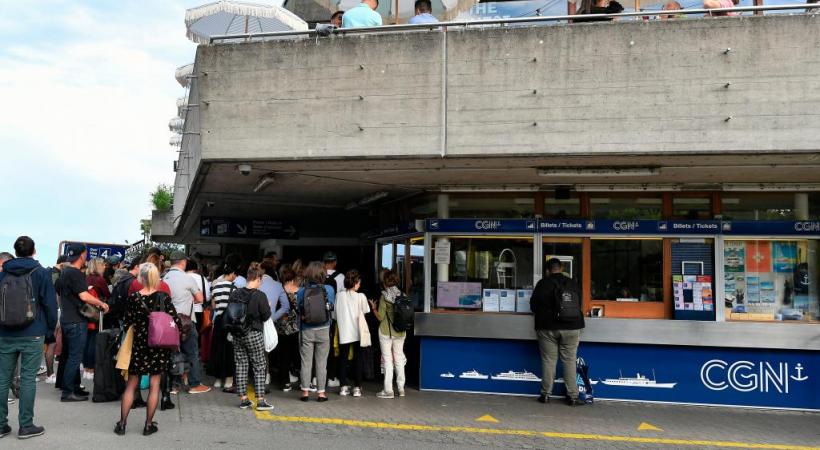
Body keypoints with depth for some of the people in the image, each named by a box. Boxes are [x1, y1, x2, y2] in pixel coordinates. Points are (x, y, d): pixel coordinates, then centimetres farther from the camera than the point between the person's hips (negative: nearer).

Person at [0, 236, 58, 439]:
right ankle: (26, 426, 1)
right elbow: (49, 304, -6)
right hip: (32, 335, -3)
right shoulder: (41, 273, -3)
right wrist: (50, 330, 5)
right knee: (28, 379, -1)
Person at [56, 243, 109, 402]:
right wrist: (101, 304, -11)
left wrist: (93, 303, 19)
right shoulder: (75, 273, -18)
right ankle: (68, 392, 0)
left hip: (67, 319, 10)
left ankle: (74, 387, 25)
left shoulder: (65, 271, 13)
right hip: (76, 321, -10)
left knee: (71, 355, 16)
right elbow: (84, 296, -25)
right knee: (75, 357, -4)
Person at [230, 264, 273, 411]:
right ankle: (260, 400, 2)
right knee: (259, 366, 4)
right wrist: (268, 307, 9)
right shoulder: (259, 295, -14)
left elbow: (229, 314, 6)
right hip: (254, 335, -5)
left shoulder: (235, 294, 0)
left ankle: (243, 399, 14)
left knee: (241, 365, 11)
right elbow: (266, 316, -10)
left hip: (237, 335, 5)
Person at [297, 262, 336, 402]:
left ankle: (305, 392, 11)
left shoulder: (301, 291, -6)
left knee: (306, 362, 8)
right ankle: (321, 392, 9)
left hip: (306, 331, 0)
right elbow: (331, 308, 5)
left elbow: (298, 310, 3)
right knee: (321, 363, 6)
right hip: (323, 330, 0)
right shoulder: (329, 289, -6)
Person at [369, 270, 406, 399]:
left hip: (386, 332, -4)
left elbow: (380, 317, -12)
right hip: (400, 332, 4)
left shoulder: (384, 297, -13)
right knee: (399, 359, 13)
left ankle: (388, 390, 2)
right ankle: (401, 388, 17)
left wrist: (373, 307, 3)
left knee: (388, 360, 1)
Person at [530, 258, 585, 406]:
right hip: (571, 327, 2)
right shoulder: (572, 283, 4)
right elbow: (579, 304, 12)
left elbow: (533, 305, 1)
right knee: (569, 361, 4)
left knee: (548, 360, 4)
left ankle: (546, 394, 8)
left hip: (548, 327, -1)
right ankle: (572, 396, 4)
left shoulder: (543, 283, -4)